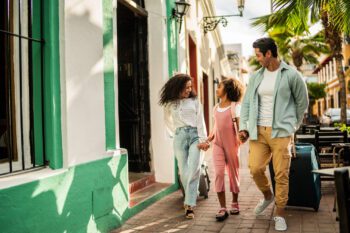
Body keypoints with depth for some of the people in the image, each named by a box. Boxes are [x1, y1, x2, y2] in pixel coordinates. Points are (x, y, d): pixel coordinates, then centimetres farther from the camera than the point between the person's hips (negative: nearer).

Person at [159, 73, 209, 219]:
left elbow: (200, 121, 0)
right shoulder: (169, 104, 8)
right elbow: (167, 120, 23)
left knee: (194, 170, -13)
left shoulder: (194, 101, 5)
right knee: (184, 171, 2)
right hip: (180, 137, 1)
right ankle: (191, 199, 20)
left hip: (194, 135, -1)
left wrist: (203, 139, -9)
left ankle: (189, 205, -11)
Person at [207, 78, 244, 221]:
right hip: (218, 144, 4)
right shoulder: (216, 108, 13)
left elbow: (239, 125, -9)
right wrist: (209, 139, 2)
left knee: (233, 173, 8)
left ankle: (234, 202, 27)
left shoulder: (235, 106, -3)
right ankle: (222, 208, -5)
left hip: (231, 144, -4)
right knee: (219, 174, -7)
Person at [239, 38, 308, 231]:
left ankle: (280, 213, 15)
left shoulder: (291, 75, -3)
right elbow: (247, 103, 11)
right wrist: (243, 127, 2)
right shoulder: (256, 76, 9)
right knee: (255, 169, -3)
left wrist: (293, 125, 13)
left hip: (280, 132, -3)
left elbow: (302, 102, 8)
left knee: (281, 174, 0)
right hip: (258, 130, 3)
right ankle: (267, 196, 27)